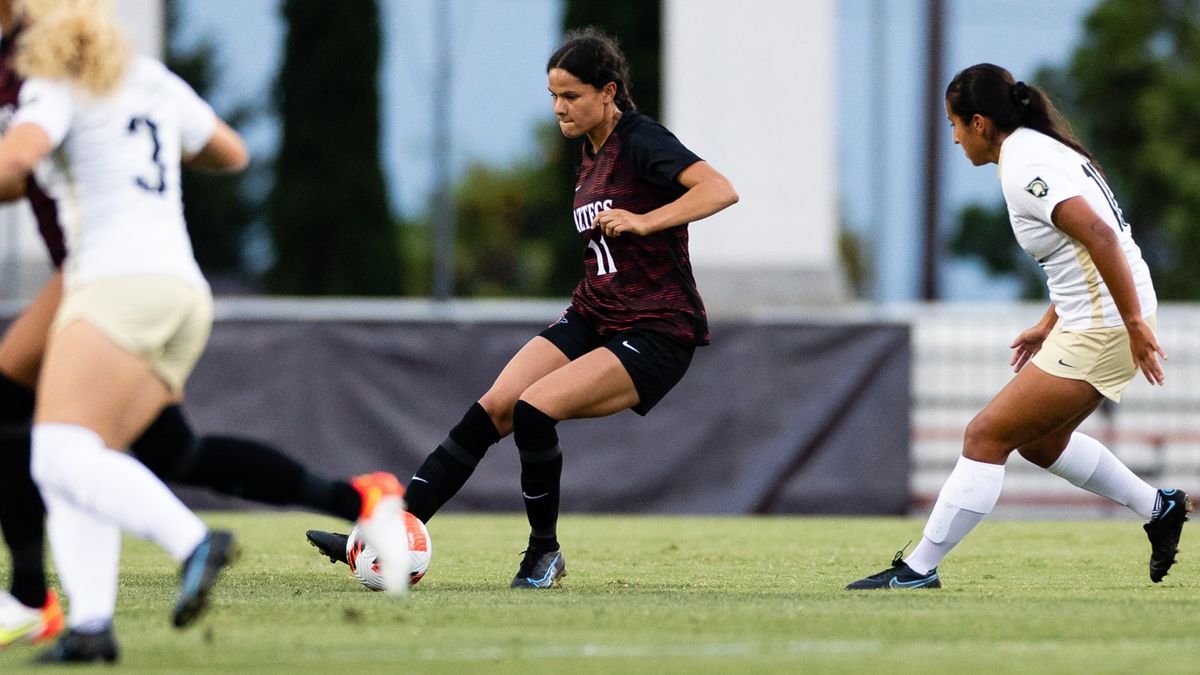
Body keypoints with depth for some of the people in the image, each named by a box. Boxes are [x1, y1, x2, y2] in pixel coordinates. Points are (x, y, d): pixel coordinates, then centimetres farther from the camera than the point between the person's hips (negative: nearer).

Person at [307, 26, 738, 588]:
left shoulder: (641, 141, -12)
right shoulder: (592, 153, 14)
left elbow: (720, 190, -27)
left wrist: (642, 221, -35)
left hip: (657, 335, -8)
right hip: (591, 318, 8)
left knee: (535, 408, -25)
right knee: (492, 409, -11)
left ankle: (544, 553, -6)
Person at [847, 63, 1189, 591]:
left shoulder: (1023, 168, -17)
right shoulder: (1041, 149, 14)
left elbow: (1099, 234, -27)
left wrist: (1135, 324, -25)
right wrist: (1048, 326, 21)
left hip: (1101, 328, -10)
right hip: (1091, 321, 10)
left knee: (987, 435, -7)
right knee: (1040, 441, 23)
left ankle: (919, 569, -3)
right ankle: (1159, 508, 30)